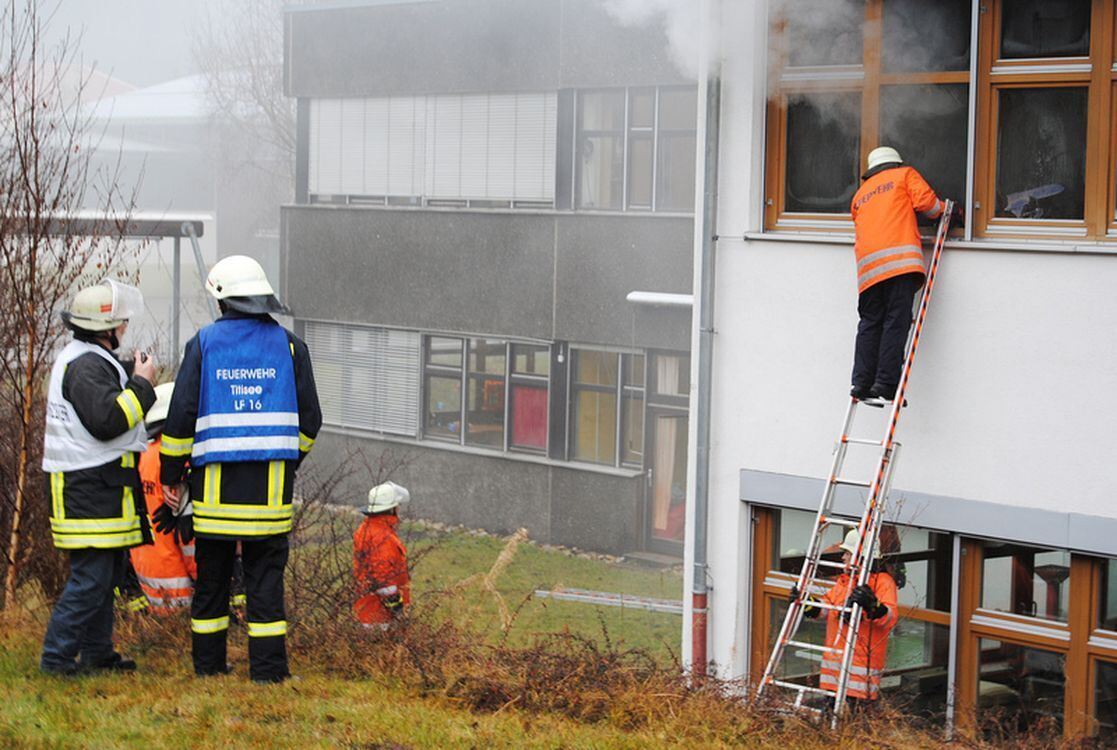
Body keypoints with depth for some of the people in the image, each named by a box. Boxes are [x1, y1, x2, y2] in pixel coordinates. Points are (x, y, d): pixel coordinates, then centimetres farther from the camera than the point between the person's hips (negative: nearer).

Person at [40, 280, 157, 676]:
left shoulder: (89, 359, 18)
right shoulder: (85, 366, -17)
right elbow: (107, 420, -26)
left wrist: (132, 374, 11)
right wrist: (142, 384, -18)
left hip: (99, 485, 11)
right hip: (89, 486, -11)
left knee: (104, 575, 17)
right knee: (90, 577, -10)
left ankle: (97, 652, 24)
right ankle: (56, 656, -7)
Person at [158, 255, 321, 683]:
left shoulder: (204, 343, -1)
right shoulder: (289, 346, 4)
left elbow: (182, 415, -3)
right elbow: (309, 419, 7)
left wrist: (171, 473, 5)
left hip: (215, 480, 0)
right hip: (270, 484, 0)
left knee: (211, 575, 10)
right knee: (266, 576, 3)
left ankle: (208, 665, 17)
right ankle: (268, 668, 0)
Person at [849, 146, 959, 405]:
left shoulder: (860, 194, 31)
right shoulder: (905, 175, 18)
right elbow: (925, 201, 3)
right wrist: (946, 210, 21)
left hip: (868, 266, 5)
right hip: (901, 259, -5)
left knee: (870, 324, 7)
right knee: (896, 323, -7)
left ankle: (862, 384, -3)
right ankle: (885, 387, -14)